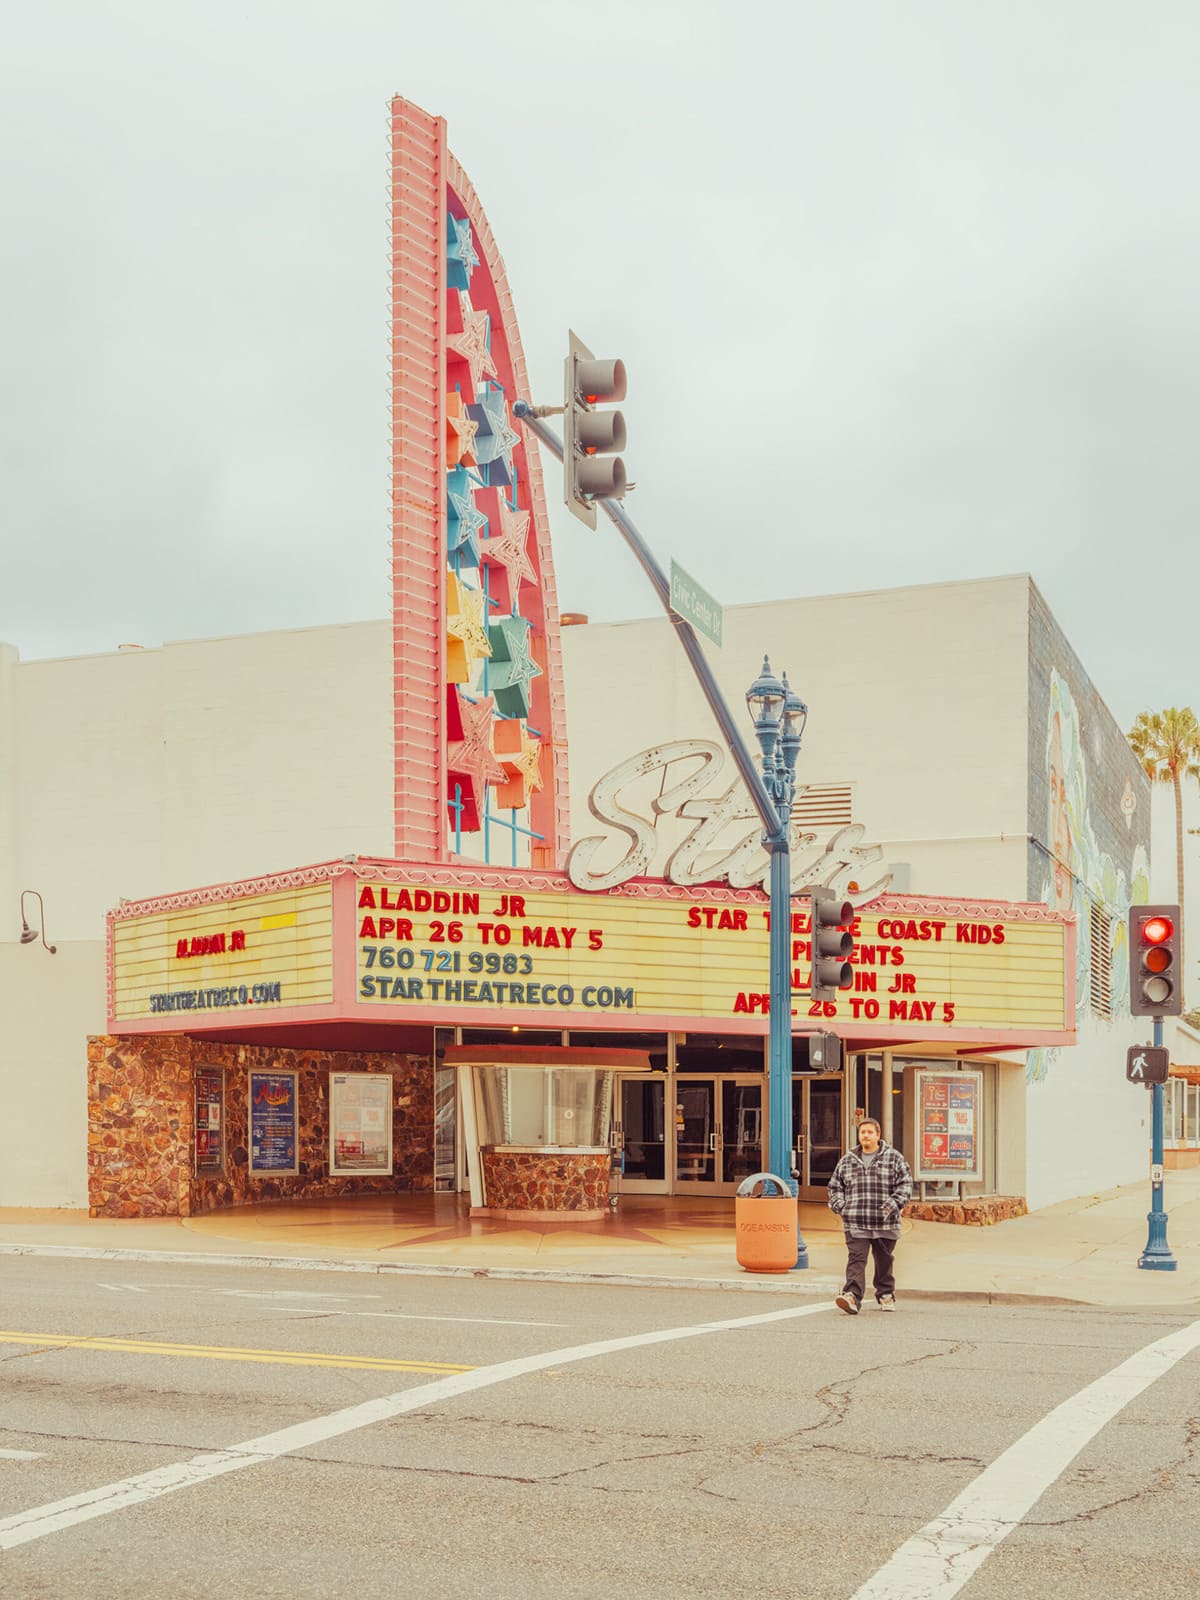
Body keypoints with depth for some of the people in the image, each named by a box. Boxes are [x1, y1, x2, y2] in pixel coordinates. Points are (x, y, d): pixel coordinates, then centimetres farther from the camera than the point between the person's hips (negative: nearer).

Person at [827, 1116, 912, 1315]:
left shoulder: (894, 1158, 4)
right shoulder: (847, 1161, 12)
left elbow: (905, 1184, 1)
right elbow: (835, 1185, 19)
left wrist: (894, 1203, -12)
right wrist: (840, 1205, 3)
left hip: (885, 1224, 0)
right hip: (855, 1224, 1)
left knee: (884, 1261, 13)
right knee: (856, 1259, -12)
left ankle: (886, 1295, 30)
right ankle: (852, 1297, -23)